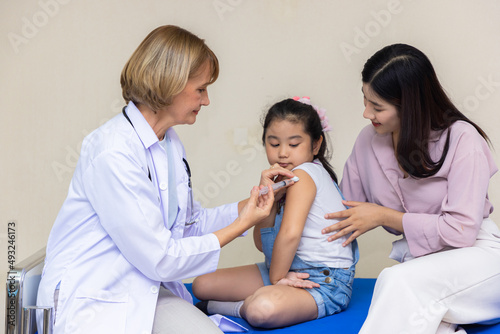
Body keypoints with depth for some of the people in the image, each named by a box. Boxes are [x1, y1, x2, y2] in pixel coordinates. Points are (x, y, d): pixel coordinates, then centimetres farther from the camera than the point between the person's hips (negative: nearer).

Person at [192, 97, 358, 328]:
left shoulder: (304, 173, -13)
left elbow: (290, 233, -25)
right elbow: (262, 244, 5)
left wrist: (276, 277, -13)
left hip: (325, 282, -9)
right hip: (290, 271, 9)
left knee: (262, 309, -39)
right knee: (202, 285, 8)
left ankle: (214, 308, -11)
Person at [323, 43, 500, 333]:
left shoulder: (462, 139, -12)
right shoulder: (369, 141, 4)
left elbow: (461, 230, -16)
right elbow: (344, 213, 14)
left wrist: (385, 216, -13)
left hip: (476, 254, -4)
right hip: (418, 259, 4)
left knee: (399, 281, -36)